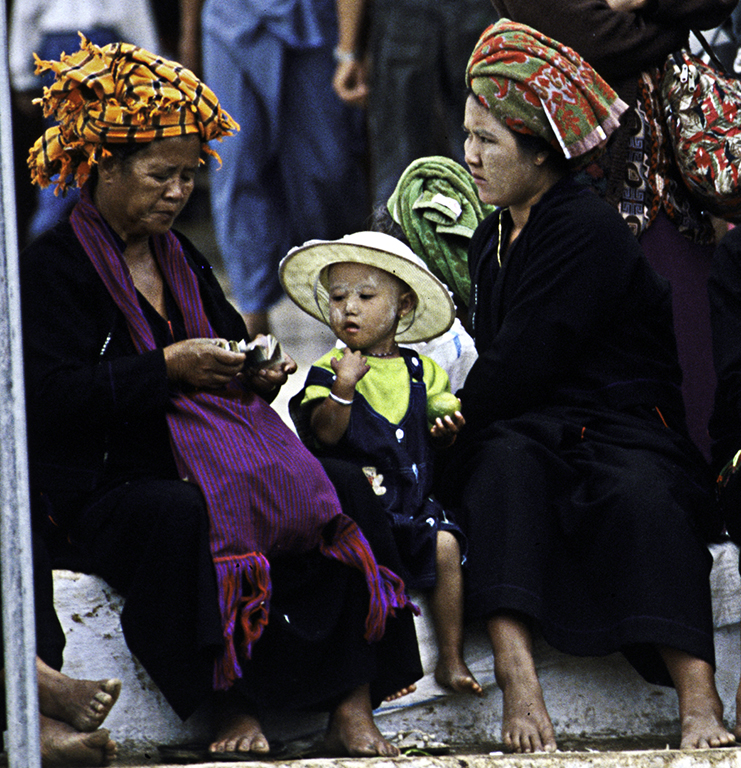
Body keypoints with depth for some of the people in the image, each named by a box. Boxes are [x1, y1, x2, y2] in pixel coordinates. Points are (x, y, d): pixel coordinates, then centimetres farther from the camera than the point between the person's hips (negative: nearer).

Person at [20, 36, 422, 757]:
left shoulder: (182, 261, 20)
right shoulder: (50, 267, -3)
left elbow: (224, 356, 29)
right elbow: (49, 399, -15)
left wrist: (255, 376, 3)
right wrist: (167, 369, -18)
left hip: (208, 455, 7)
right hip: (109, 486, -7)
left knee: (340, 494, -18)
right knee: (191, 521, -40)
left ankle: (350, 706, -22)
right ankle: (230, 709, -26)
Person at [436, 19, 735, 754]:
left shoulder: (587, 232, -10)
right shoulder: (492, 238, 18)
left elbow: (521, 364, -15)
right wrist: (452, 418, 0)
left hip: (617, 418, -5)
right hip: (527, 430, 5)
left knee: (643, 493, -37)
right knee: (504, 463, -30)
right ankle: (515, 676, -48)